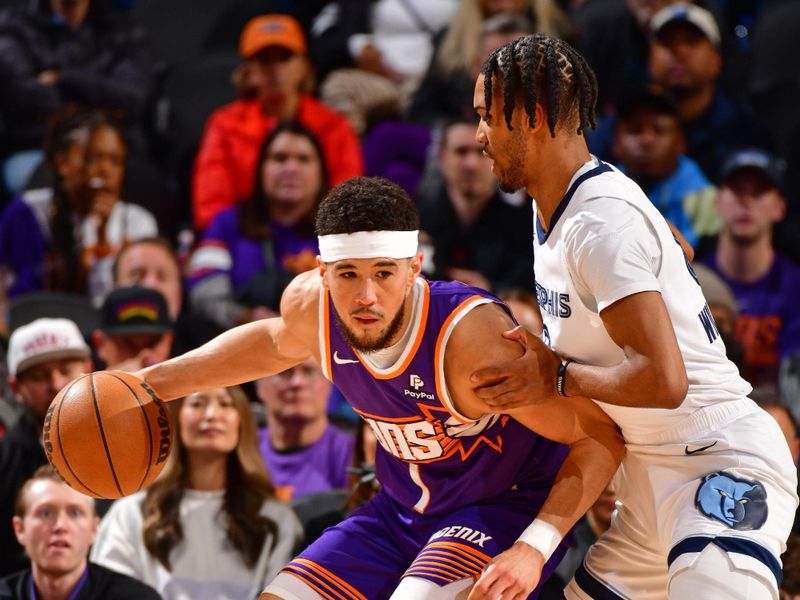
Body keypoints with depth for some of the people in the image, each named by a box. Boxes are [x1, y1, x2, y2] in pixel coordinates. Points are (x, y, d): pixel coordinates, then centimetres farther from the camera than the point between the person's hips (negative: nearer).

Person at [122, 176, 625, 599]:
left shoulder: (472, 337, -33)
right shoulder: (310, 305, -15)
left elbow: (601, 438, -26)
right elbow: (278, 343, 14)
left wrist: (533, 550, -36)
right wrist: (152, 382, 10)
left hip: (506, 507, -7)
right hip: (404, 512, 7)